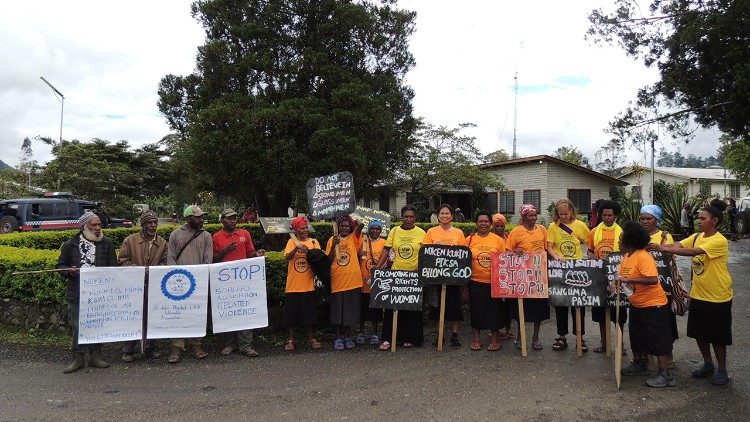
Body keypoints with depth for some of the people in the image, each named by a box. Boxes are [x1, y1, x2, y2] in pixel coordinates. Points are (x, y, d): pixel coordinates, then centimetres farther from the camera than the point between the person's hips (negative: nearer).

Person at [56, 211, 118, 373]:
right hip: (77, 293, -1)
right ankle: (78, 358, 17)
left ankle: (95, 357, 21)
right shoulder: (71, 245, 2)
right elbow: (60, 265, 10)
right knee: (78, 326, 4)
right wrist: (69, 271, -11)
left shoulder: (106, 243, 5)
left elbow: (114, 267, 7)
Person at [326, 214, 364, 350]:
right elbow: (328, 260, -1)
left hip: (353, 280, 0)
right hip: (337, 281, 0)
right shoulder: (332, 240, 5)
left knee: (351, 310, 7)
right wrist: (334, 245, -11)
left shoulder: (353, 238, 4)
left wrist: (351, 220, -20)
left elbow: (360, 226, -13)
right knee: (337, 311, 4)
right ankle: (338, 338, 15)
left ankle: (347, 337, 20)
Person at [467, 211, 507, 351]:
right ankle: (476, 339, 23)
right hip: (476, 282, 0)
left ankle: (495, 339, 24)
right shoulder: (470, 239, 1)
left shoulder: (498, 240, 1)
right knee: (476, 310, 8)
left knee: (494, 311, 8)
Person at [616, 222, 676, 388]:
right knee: (636, 335, 20)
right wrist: (617, 284, -10)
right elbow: (622, 277, 12)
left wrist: (627, 279, -35)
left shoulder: (644, 257, -23)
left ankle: (665, 374, 7)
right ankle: (639, 364, 36)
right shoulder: (626, 256, 3)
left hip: (653, 304, -9)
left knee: (658, 338, -2)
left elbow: (653, 280, -34)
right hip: (636, 304, 9)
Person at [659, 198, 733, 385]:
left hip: (718, 297, -7)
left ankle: (722, 370, 23)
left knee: (717, 335, 6)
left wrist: (666, 249, -39)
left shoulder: (719, 241, -20)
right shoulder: (697, 237, 4)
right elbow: (677, 245, -6)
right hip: (698, 294, 7)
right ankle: (708, 364, 33)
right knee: (699, 332, 15)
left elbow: (693, 252, -33)